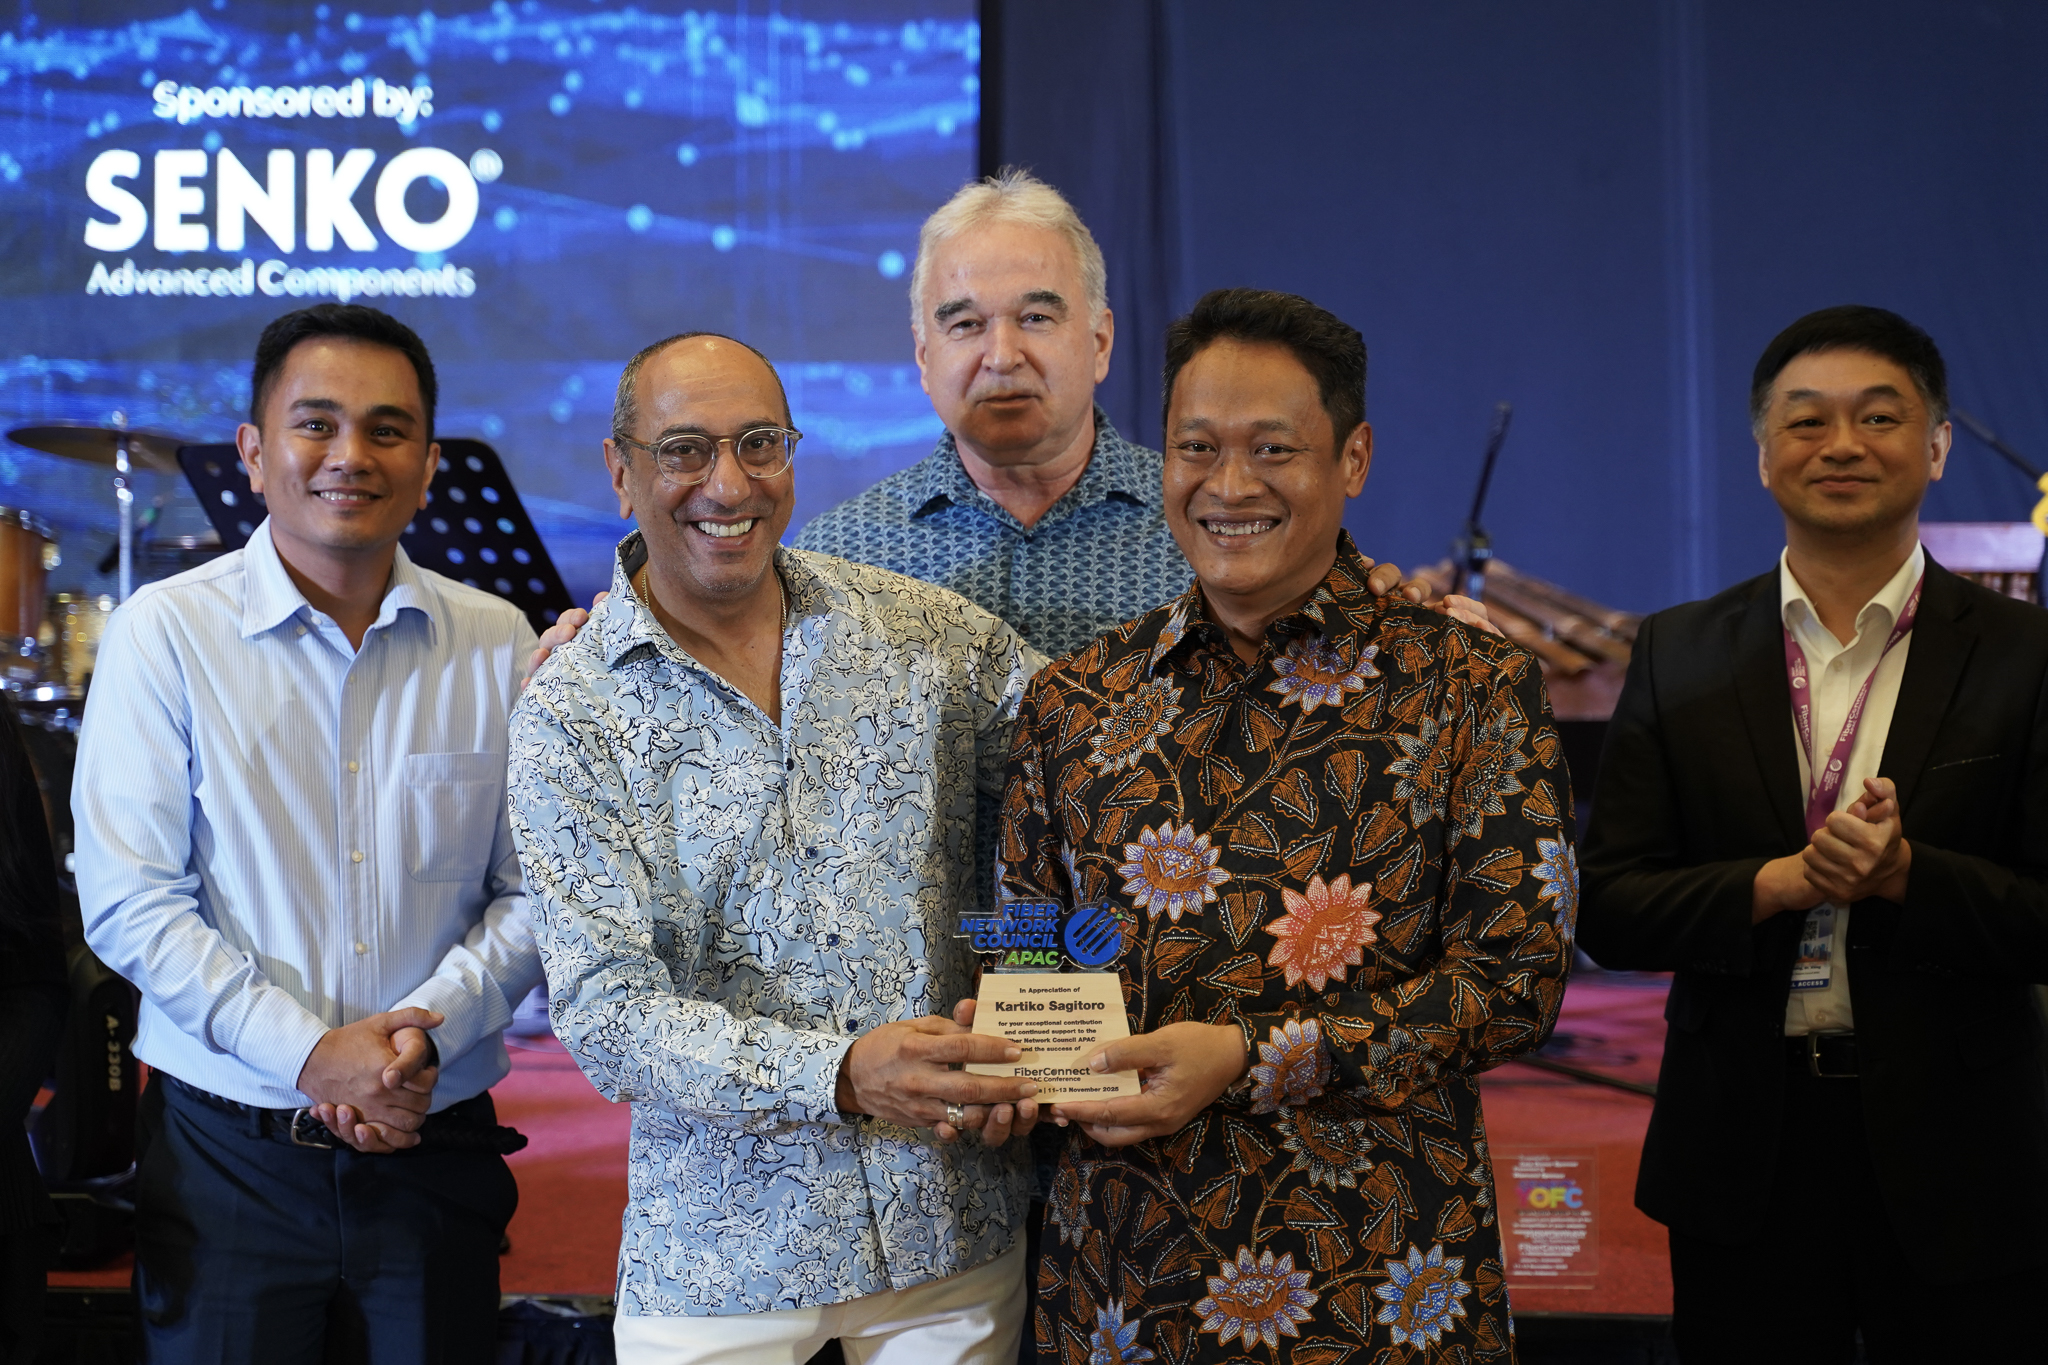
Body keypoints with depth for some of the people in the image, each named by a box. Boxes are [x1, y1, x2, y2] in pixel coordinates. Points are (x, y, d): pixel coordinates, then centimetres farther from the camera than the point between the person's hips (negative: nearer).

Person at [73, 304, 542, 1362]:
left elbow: (534, 893, 4)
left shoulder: (496, 647, 4)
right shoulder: (165, 633, -3)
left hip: (434, 1149, 2)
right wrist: (309, 1053, -17)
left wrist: (426, 1030, -13)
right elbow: (128, 904, -8)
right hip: (230, 1152, -2)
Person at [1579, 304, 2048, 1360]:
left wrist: (1905, 871, -22)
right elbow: (1609, 908, -1)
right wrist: (1781, 881, -17)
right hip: (1743, 1150, 2)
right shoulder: (1680, 658, 4)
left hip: (1955, 1163, -1)